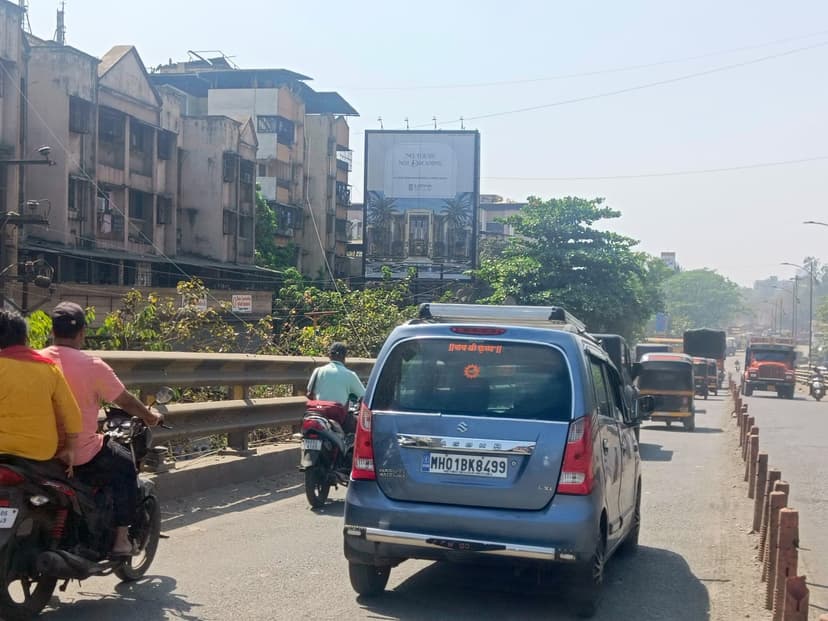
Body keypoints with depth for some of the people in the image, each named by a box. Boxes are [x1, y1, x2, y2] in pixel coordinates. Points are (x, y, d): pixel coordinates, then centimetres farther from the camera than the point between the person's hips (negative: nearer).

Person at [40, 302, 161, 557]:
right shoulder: (92, 366, -14)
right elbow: (126, 402, -4)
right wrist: (150, 417, 16)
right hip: (81, 456, -5)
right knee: (125, 465, 20)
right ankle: (121, 538, 15)